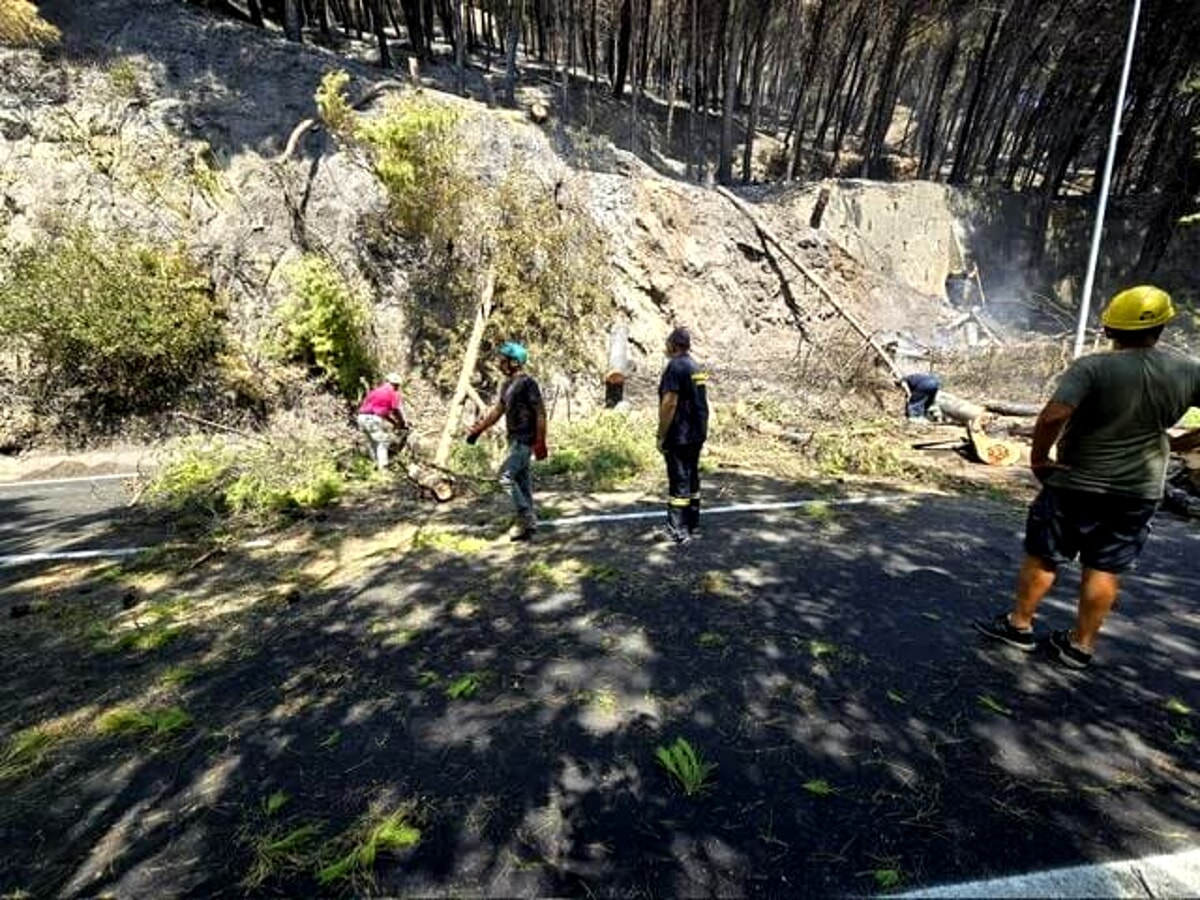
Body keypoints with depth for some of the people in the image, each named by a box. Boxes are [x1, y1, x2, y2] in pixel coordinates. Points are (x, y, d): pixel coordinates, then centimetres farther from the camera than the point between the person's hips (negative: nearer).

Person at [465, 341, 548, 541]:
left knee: (507, 476, -13)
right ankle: (529, 524, 17)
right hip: (515, 439, 9)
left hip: (525, 440, -9)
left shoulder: (527, 383, -13)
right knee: (522, 481, 10)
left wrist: (540, 442, -19)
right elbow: (497, 410, 23)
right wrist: (478, 429, 23)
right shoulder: (507, 384, 14)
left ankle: (527, 519, -6)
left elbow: (540, 413, -16)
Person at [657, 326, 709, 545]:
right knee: (692, 478, 15)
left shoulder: (675, 366, -14)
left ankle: (678, 531, 1)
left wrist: (661, 435, -15)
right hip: (697, 434, 9)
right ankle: (693, 525, 24)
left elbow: (669, 404, -20)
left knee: (679, 481, -4)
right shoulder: (697, 368, 13)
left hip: (679, 436, -9)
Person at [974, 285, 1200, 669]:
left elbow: (1053, 416, -29)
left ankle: (1018, 624, 22)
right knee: (1106, 569, 12)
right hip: (1140, 491, 4)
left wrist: (1038, 457, -15)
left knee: (1042, 557, 10)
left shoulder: (1092, 367, -17)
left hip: (1077, 484, -4)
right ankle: (1081, 644, 22)